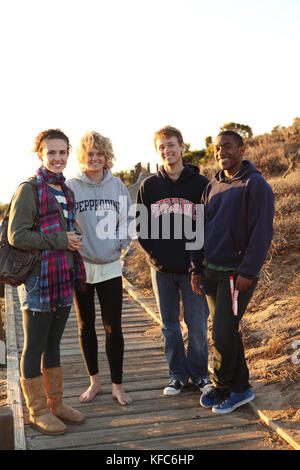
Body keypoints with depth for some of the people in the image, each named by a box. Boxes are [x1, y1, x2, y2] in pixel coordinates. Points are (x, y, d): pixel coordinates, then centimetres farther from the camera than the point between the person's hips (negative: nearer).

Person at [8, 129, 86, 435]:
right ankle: (38, 412, 18)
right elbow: (16, 236, -16)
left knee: (53, 344, 17)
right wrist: (59, 241, -17)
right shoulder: (29, 190, -9)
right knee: (34, 347, 4)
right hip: (38, 280, -7)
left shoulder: (65, 190, 14)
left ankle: (55, 404, 29)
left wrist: (72, 241, 10)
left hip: (63, 280, 8)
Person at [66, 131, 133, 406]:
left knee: (113, 327, 3)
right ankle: (94, 381, 28)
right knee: (86, 326, 12)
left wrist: (121, 241, -3)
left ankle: (117, 385, 17)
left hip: (110, 266, 1)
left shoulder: (117, 186, 2)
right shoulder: (71, 187, -5)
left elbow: (127, 218, 10)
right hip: (81, 266, -1)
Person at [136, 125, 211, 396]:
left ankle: (199, 373, 24)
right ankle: (178, 374, 26)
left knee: (197, 325, 3)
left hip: (192, 269, -2)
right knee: (170, 325, 11)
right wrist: (152, 254, -2)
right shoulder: (149, 186, 5)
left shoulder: (200, 183, -1)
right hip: (162, 269, 2)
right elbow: (140, 224, 9)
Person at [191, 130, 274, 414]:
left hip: (237, 274, -7)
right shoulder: (212, 187, 14)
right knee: (227, 332, 12)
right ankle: (240, 388, 26)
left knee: (222, 334, -5)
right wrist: (197, 268, 12)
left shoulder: (255, 185, -8)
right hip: (211, 271, 7)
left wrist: (247, 272, -19)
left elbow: (262, 232, -14)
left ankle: (221, 388, 16)